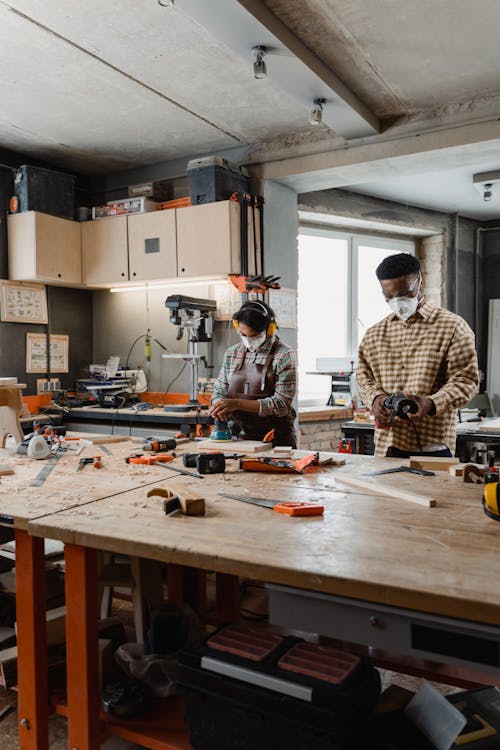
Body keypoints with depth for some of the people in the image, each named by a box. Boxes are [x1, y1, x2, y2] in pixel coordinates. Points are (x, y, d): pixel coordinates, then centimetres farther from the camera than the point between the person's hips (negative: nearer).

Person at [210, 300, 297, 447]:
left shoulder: (284, 355, -5)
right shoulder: (232, 353, 11)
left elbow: (282, 403, -13)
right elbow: (219, 391, 14)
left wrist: (238, 404, -19)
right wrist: (219, 405, -10)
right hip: (240, 437, 4)